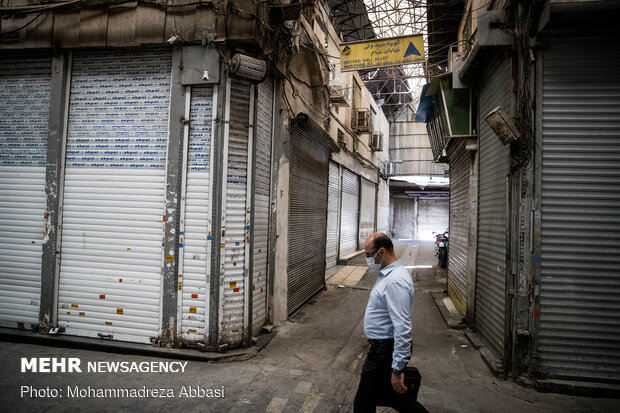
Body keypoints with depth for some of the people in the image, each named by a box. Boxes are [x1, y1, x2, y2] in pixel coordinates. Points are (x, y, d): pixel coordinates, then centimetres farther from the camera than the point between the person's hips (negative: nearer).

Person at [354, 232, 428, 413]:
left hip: (386, 350, -10)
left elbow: (402, 328, -29)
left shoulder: (395, 281, -26)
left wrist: (397, 369, -27)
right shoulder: (389, 274, 8)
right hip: (382, 346, 10)